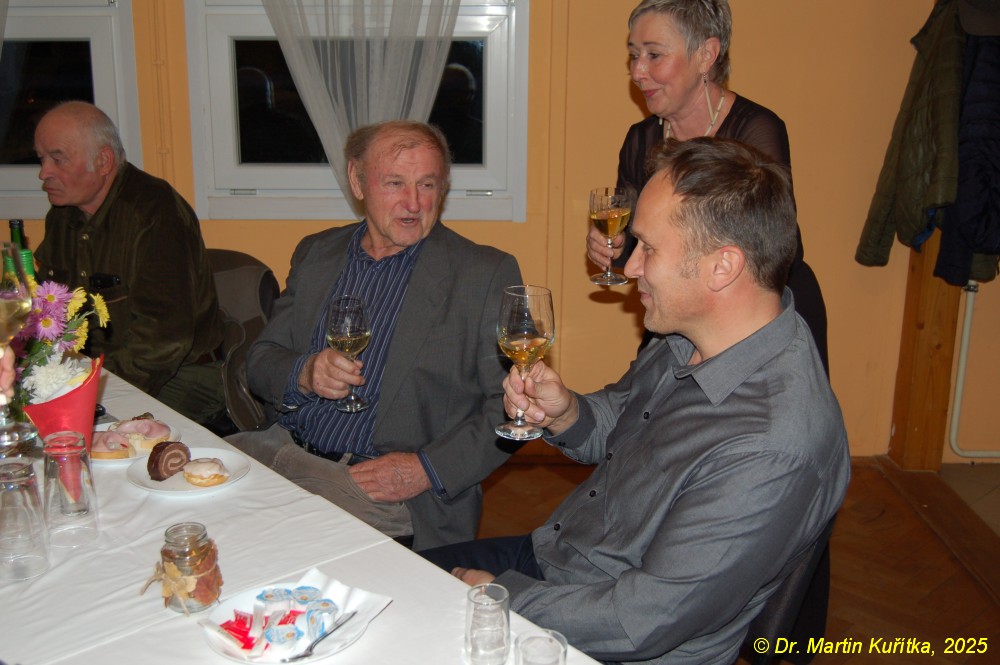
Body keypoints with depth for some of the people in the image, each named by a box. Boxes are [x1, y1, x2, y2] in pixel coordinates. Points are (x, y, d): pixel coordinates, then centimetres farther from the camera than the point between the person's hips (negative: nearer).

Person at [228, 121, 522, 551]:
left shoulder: (486, 274, 0)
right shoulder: (315, 254, 14)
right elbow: (260, 362, 15)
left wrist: (426, 469, -16)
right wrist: (304, 375, -9)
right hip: (282, 450, 5)